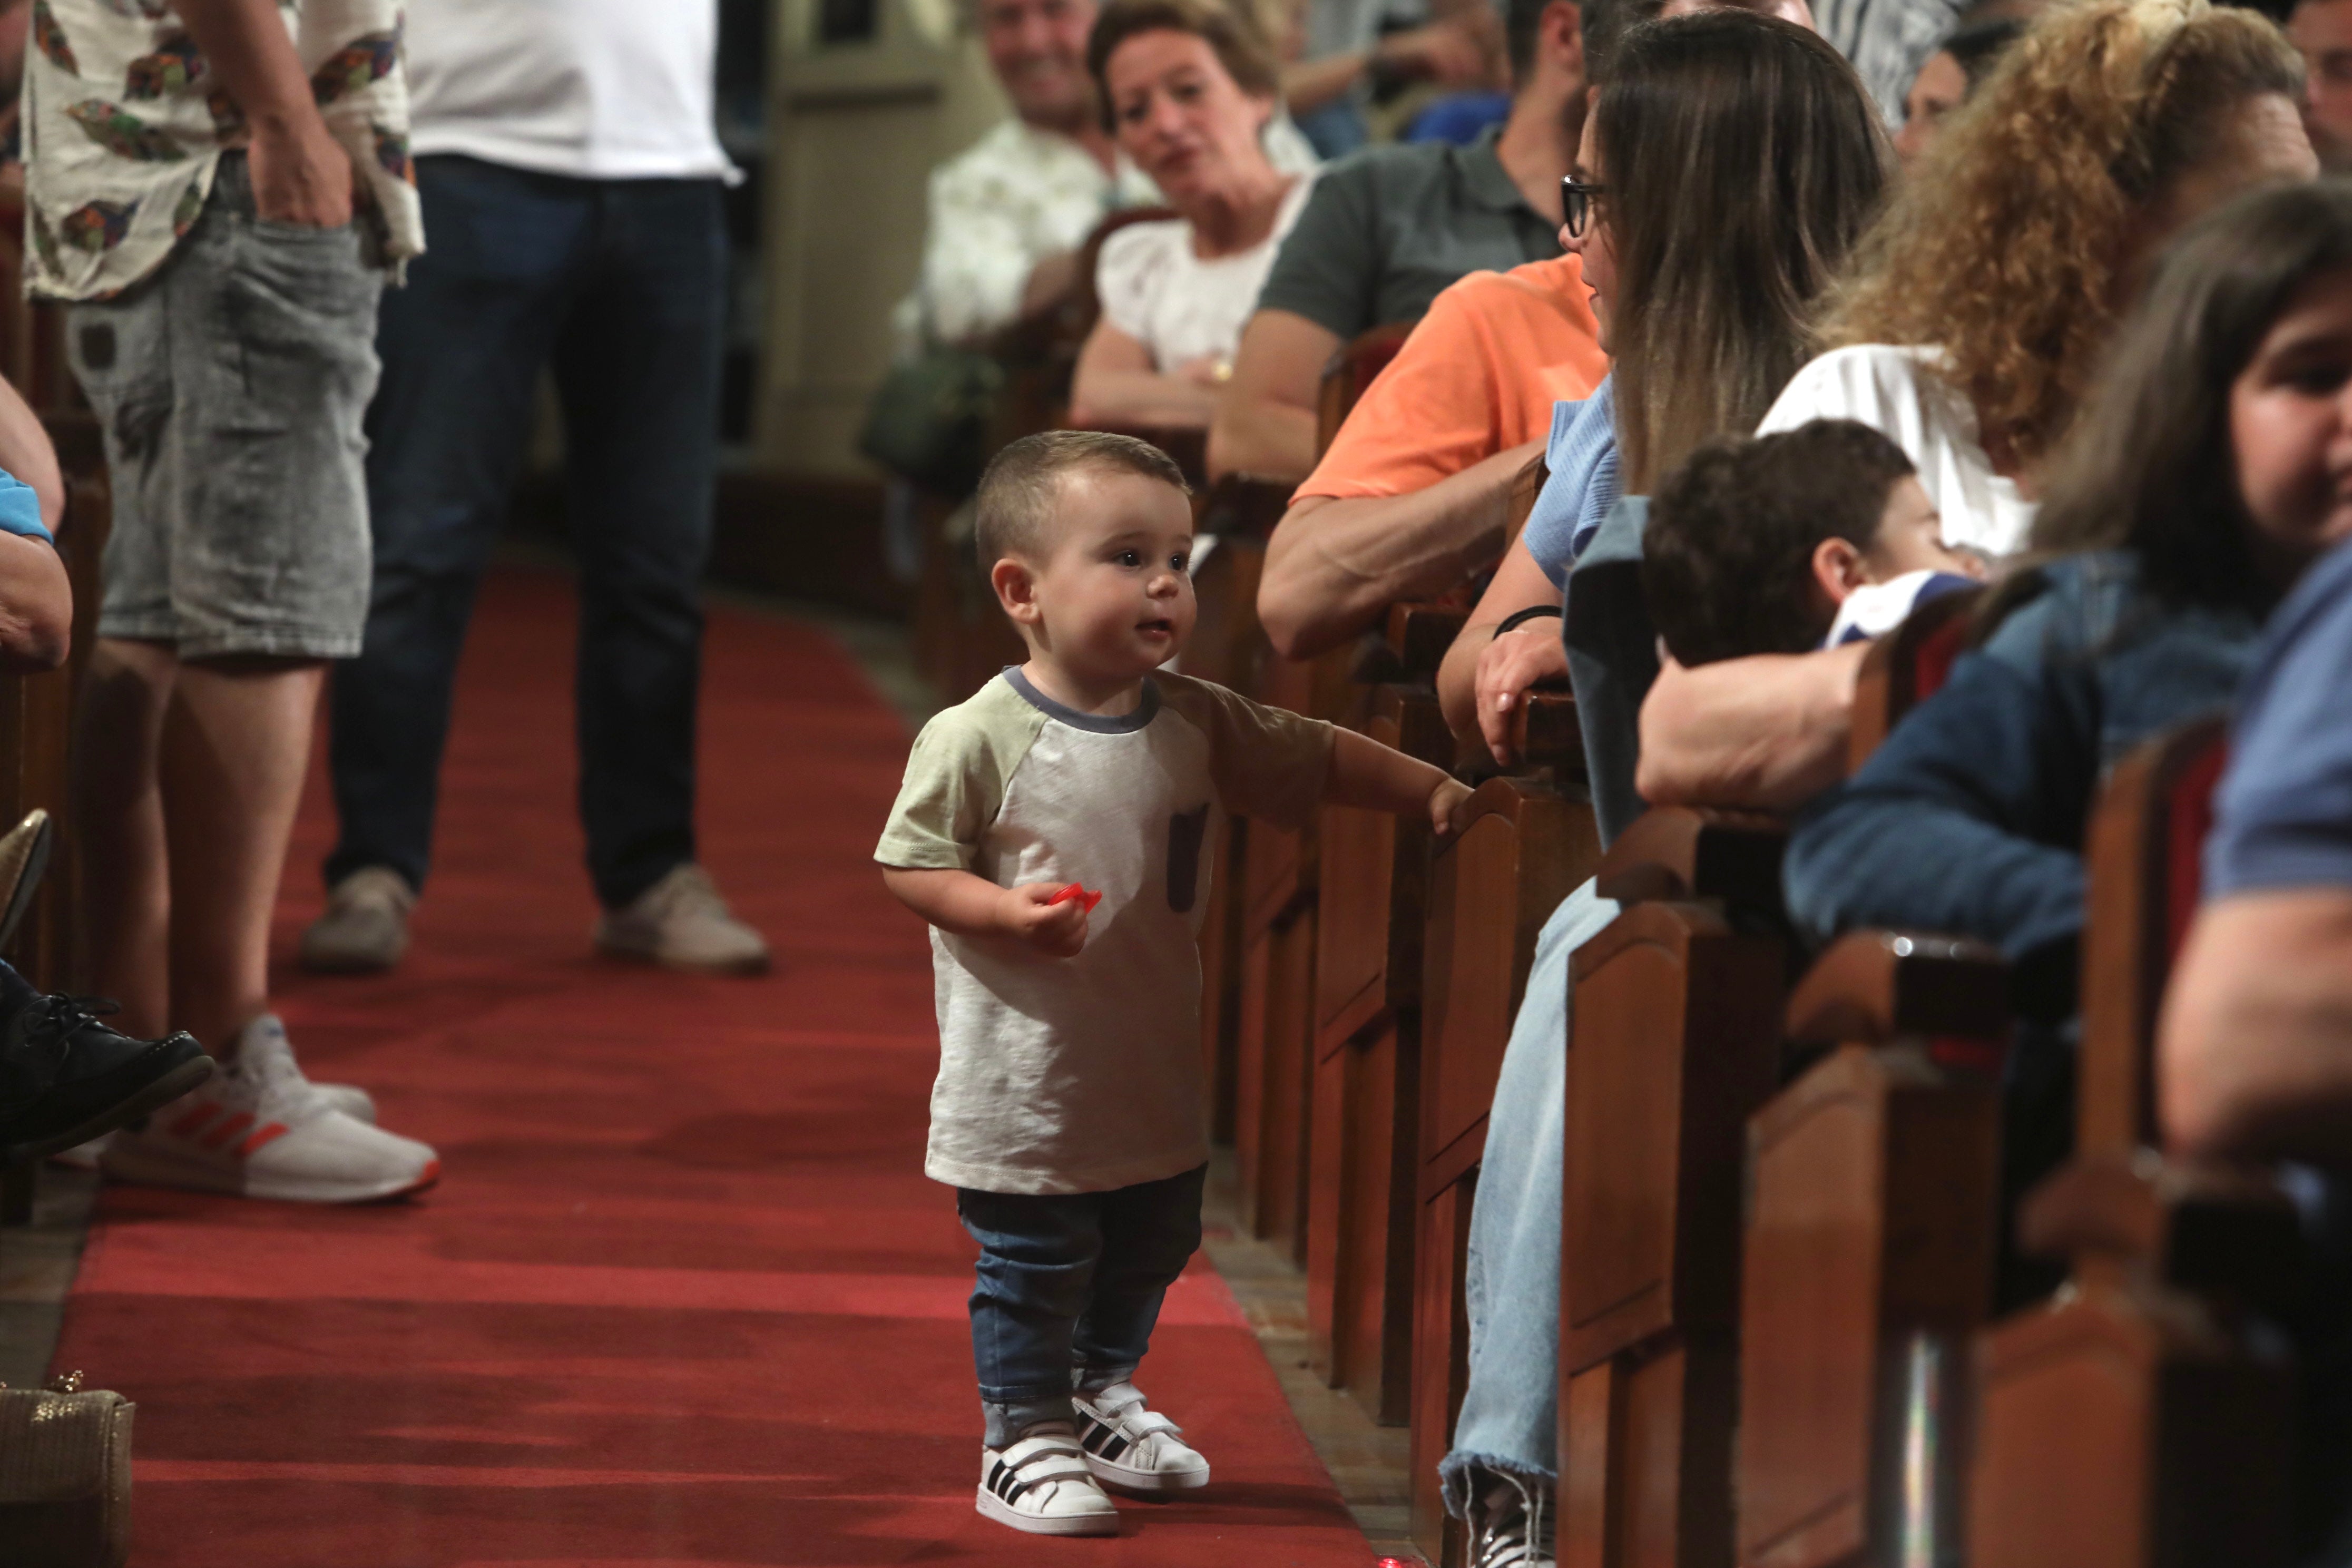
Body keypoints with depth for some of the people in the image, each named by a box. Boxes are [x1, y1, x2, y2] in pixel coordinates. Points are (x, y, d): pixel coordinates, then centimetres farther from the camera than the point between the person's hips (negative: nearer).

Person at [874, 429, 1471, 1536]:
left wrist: (1431, 791, 3)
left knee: (1150, 1248, 21)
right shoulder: (979, 740, -18)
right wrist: (1005, 911, -28)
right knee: (1034, 1267, 3)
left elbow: (1313, 760, 10)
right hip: (1024, 1081, -6)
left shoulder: (1197, 725, 0)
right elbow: (908, 864, -13)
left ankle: (1101, 1395, 42)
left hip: (1154, 1072, 6)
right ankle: (1024, 1443, 18)